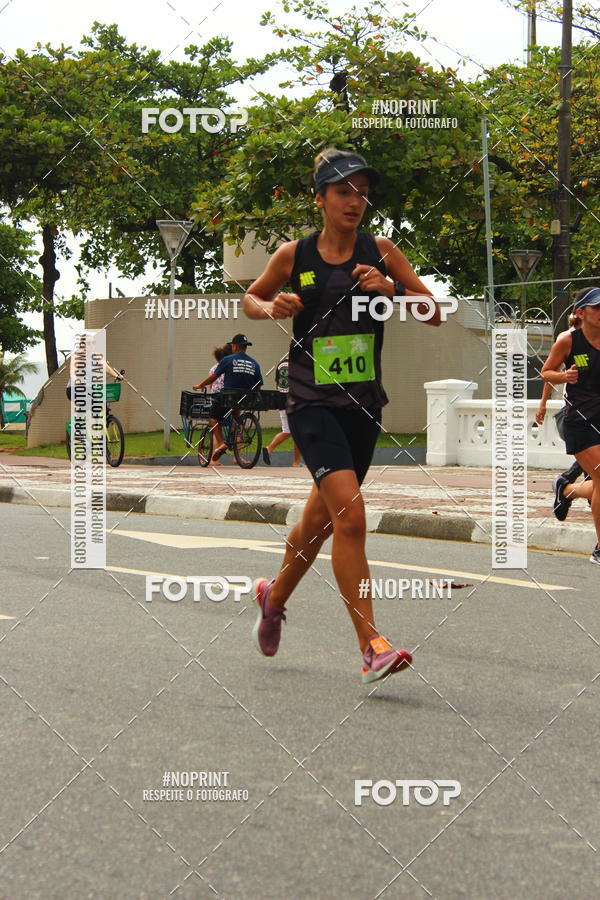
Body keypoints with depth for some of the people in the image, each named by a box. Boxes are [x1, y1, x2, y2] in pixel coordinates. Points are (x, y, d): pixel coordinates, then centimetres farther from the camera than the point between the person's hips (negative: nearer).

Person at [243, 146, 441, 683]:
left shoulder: (381, 253, 2)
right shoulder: (294, 256, 0)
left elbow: (435, 313, 1)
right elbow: (250, 299, 17)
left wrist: (392, 288, -16)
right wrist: (272, 308, -5)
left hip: (363, 406, 3)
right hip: (312, 403, -3)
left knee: (322, 517, 17)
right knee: (350, 514, -20)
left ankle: (275, 597, 45)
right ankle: (371, 645, -20)